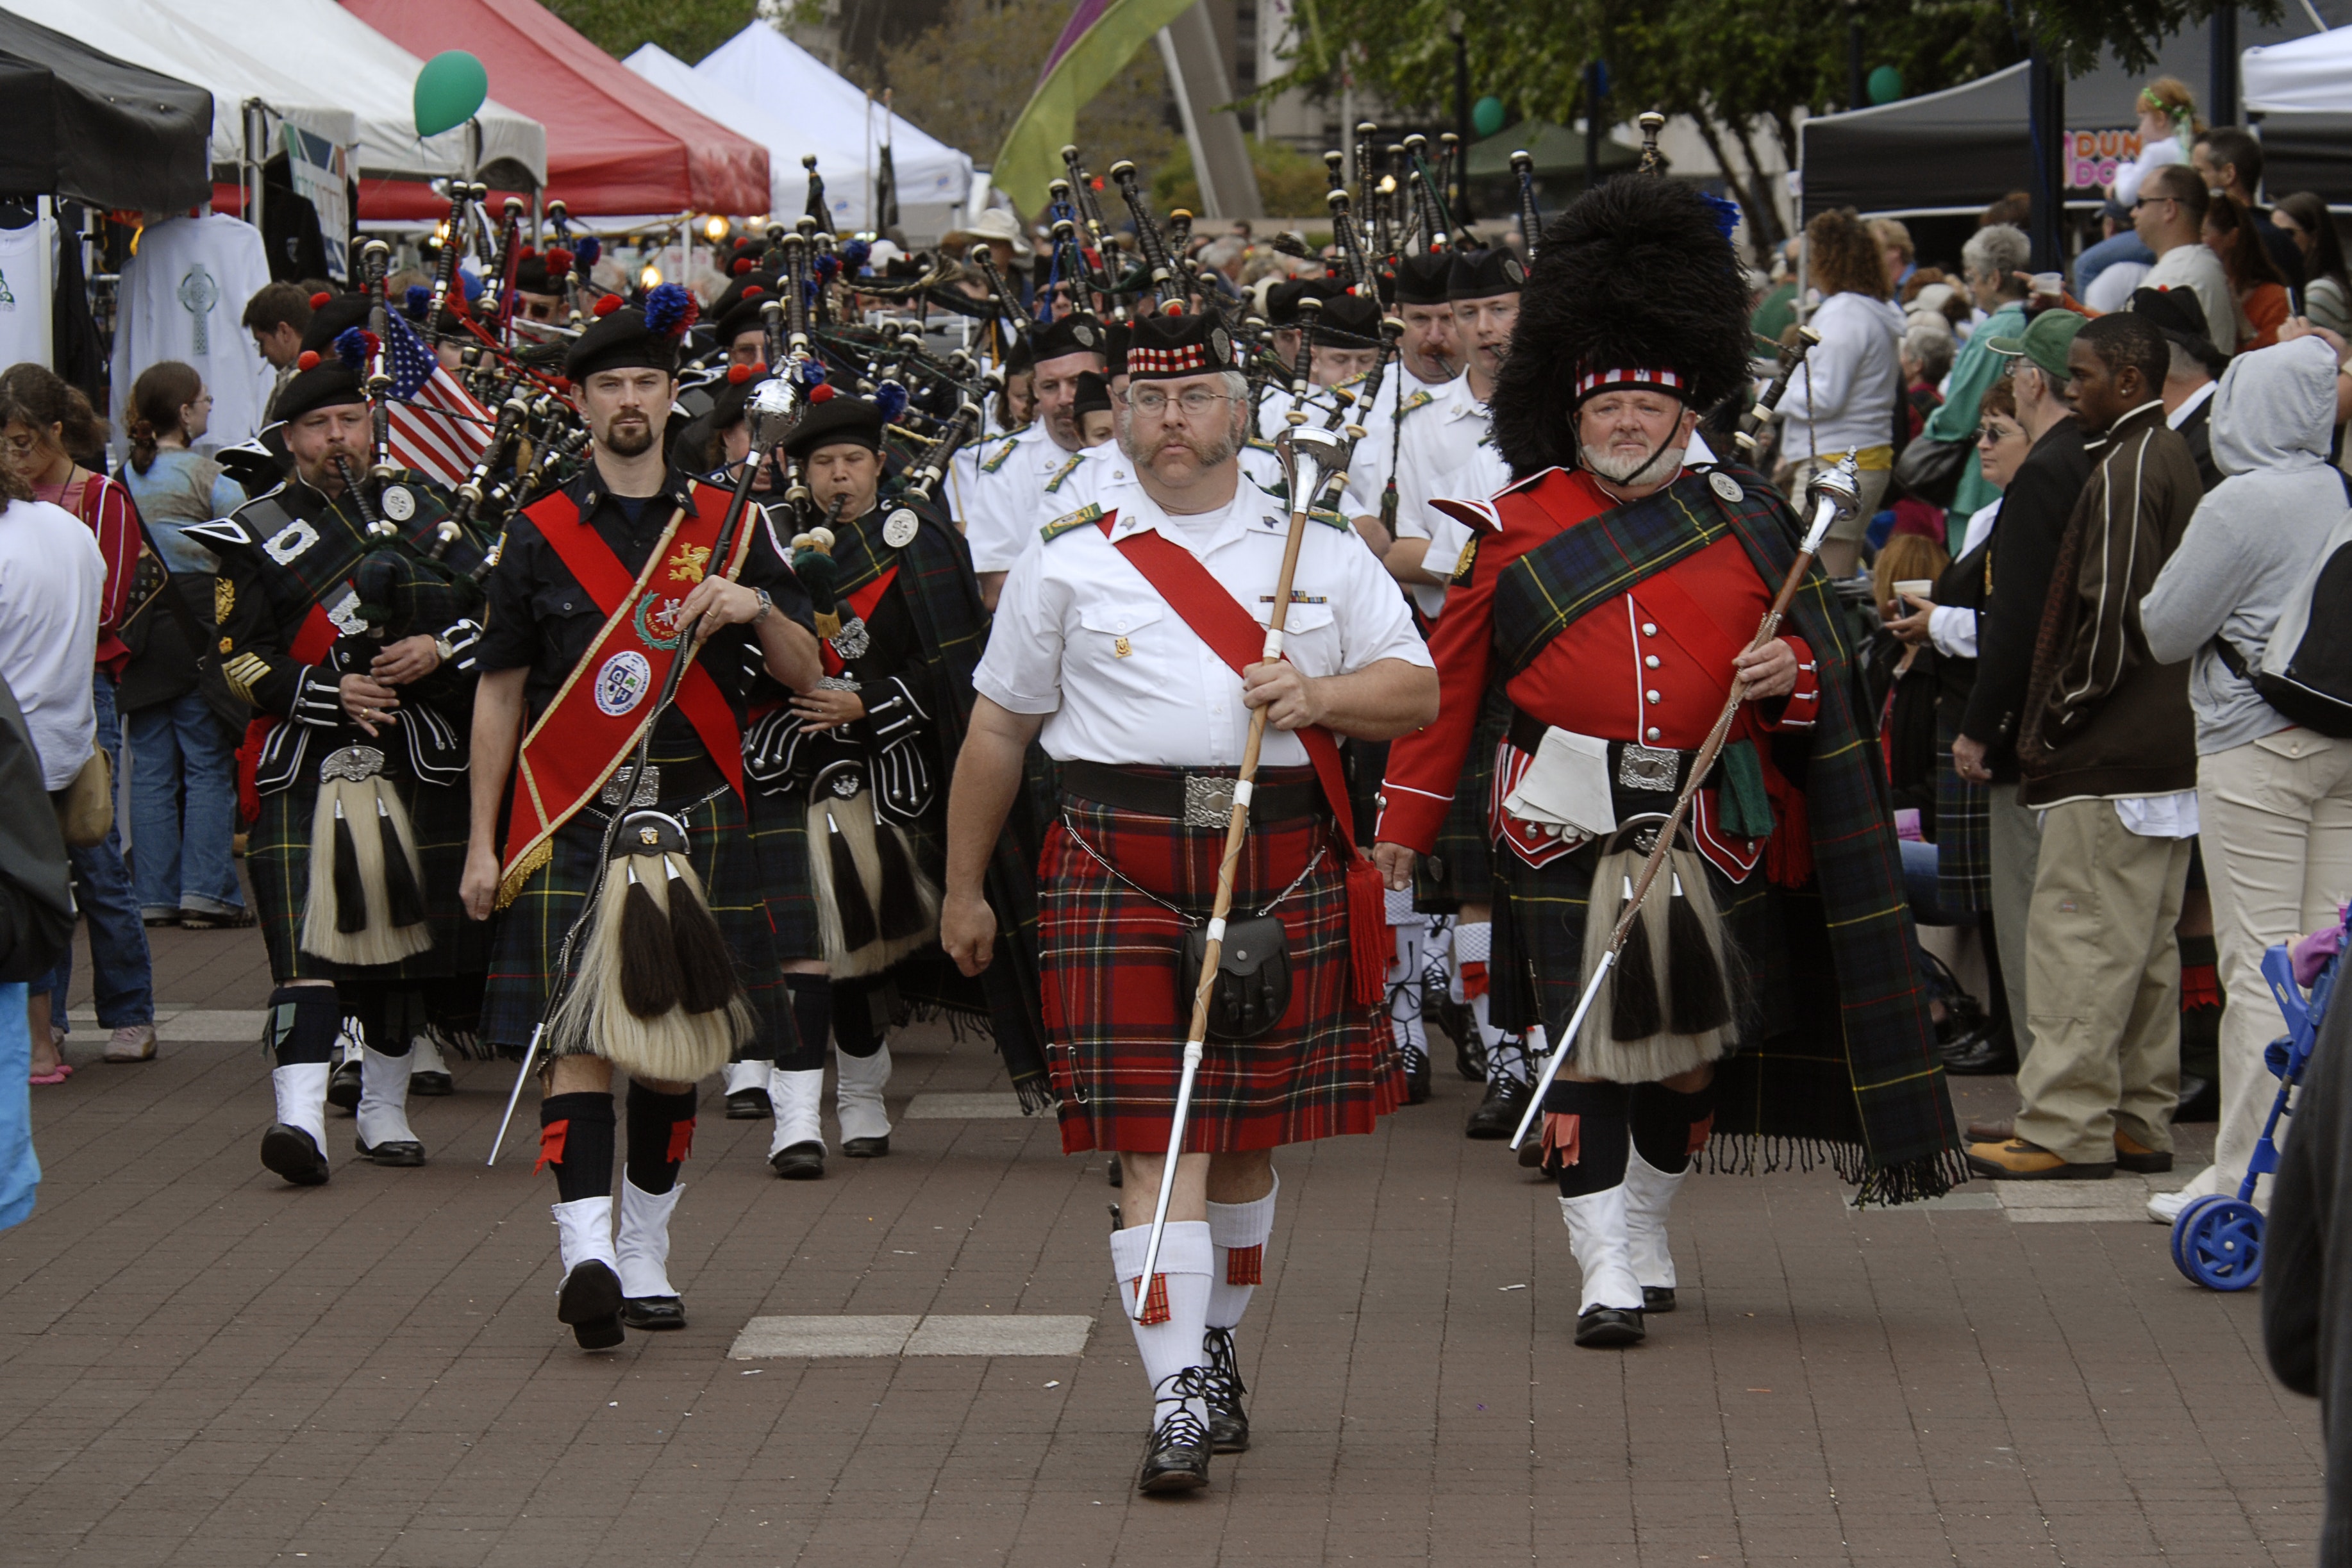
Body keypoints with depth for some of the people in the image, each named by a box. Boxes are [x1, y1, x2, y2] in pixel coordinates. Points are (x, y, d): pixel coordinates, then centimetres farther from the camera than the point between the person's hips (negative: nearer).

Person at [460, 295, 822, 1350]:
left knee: (676, 1043, 7)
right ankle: (585, 1252, -24)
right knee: (577, 1034, -14)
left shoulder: (727, 527, 10)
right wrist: (482, 843, 5)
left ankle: (645, 1253, 19)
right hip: (571, 817, -2)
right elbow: (500, 695, 9)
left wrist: (759, 609, -11)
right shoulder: (540, 536, 6)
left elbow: (804, 674, 10)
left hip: (694, 815, 2)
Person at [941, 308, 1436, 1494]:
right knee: (1156, 1142, -10)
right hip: (1122, 867, -2)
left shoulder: (1322, 552, 11)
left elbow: (1417, 691, 9)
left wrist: (1320, 696, -12)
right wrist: (964, 891, 15)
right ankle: (1179, 1398, -13)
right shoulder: (1068, 563, 6)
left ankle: (1216, 1353, 32)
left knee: (1250, 1134, 13)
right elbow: (997, 732, 13)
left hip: (1283, 863, 2)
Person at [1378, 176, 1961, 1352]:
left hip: (1709, 830, 2)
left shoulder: (1744, 523, 7)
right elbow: (1451, 679, 6)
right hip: (1566, 827, -2)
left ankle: (1647, 1225, 33)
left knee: (1692, 1048, 12)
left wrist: (1790, 672, -9)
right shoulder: (1518, 527, 3)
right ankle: (1606, 1269, -3)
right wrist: (1404, 821, 5)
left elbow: (1812, 677, 15)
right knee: (1581, 1045, -6)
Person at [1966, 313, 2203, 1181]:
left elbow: (2113, 614, -20)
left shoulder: (2125, 470, -15)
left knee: (2079, 933, -8)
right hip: (2170, 749, 10)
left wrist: (2054, 721, -10)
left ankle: (2066, 1129, -7)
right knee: (2145, 942, 13)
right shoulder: (2176, 458, 16)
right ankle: (2139, 1123, 17)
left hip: (2112, 750, -10)